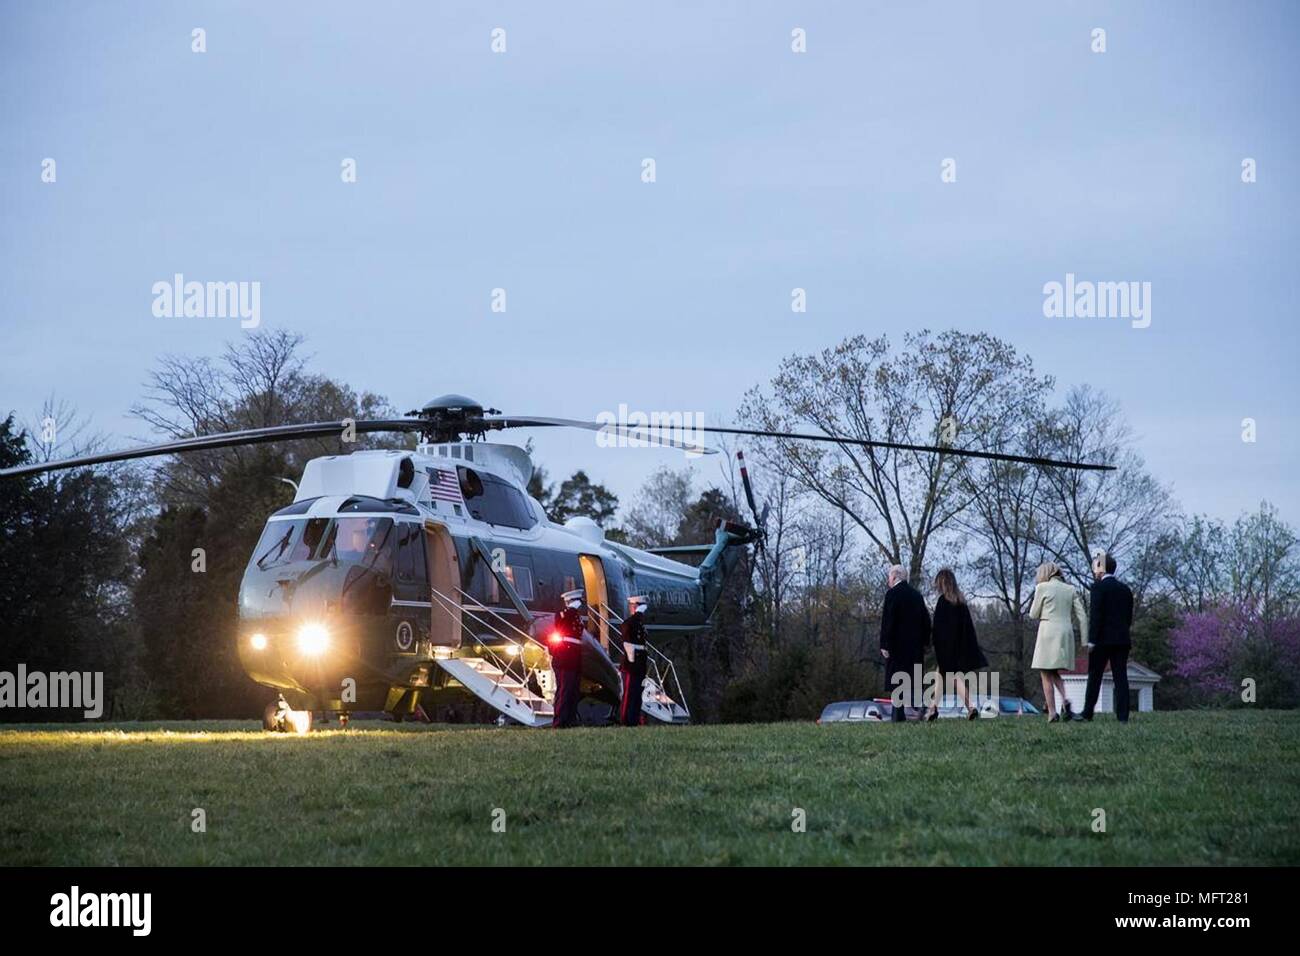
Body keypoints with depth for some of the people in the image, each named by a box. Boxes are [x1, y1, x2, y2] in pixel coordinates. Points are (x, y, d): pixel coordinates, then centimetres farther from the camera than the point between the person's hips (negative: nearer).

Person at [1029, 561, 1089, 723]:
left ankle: (1052, 712, -6)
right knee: (1055, 673, 17)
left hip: (1048, 632, -5)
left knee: (1046, 674, 2)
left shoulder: (1042, 587, -2)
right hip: (1066, 632, 5)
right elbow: (1082, 615, 5)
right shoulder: (1070, 590, 11)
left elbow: (1034, 614, 4)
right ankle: (1065, 700, -9)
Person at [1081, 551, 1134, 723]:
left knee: (1094, 676, 2)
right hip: (1122, 639, 5)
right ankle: (1123, 715, -4)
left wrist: (1091, 640, -13)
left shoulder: (1099, 587, -7)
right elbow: (1129, 617, 14)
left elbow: (1096, 614, -13)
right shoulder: (1125, 589, 13)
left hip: (1103, 638, -5)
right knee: (1120, 676, 2)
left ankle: (1087, 713, 4)